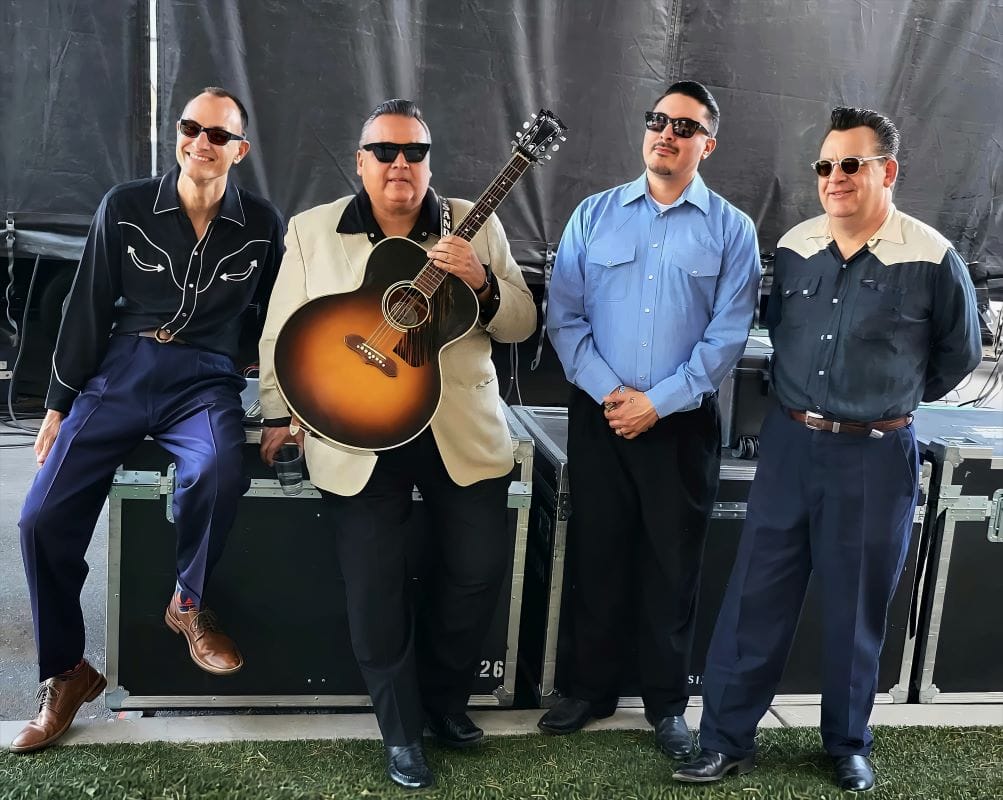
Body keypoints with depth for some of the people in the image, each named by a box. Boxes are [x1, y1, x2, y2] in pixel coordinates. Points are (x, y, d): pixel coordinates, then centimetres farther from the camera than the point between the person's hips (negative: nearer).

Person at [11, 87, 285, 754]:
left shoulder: (262, 225, 2)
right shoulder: (126, 206, 2)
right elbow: (89, 309, 6)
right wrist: (59, 406, 8)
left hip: (206, 381, -1)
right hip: (119, 375, 2)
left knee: (219, 471, -35)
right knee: (44, 517, -12)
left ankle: (189, 604, -4)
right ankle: (66, 674, 11)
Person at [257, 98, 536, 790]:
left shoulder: (476, 226, 8)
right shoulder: (312, 230, 7)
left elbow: (522, 323, 5)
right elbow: (283, 333, 8)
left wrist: (482, 284, -13)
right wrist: (280, 413, 0)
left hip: (462, 428, 1)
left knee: (480, 566, -1)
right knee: (375, 584, -3)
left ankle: (445, 695, 27)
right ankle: (402, 731, 18)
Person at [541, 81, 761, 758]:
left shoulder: (731, 229, 0)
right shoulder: (594, 215, 4)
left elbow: (728, 336, -6)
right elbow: (564, 315, -1)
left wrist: (657, 402, -13)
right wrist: (609, 392, -12)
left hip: (683, 423, -1)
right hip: (599, 417, 1)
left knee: (672, 567, 9)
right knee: (596, 557, 11)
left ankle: (667, 703, 27)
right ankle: (590, 688, 29)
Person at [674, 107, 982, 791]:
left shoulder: (931, 259, -9)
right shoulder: (793, 247, 3)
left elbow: (961, 353, 6)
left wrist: (892, 399, 13)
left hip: (876, 456, -3)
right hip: (790, 443, 3)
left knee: (856, 610, 10)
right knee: (756, 596, 6)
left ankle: (849, 745, 31)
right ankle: (727, 739, 18)